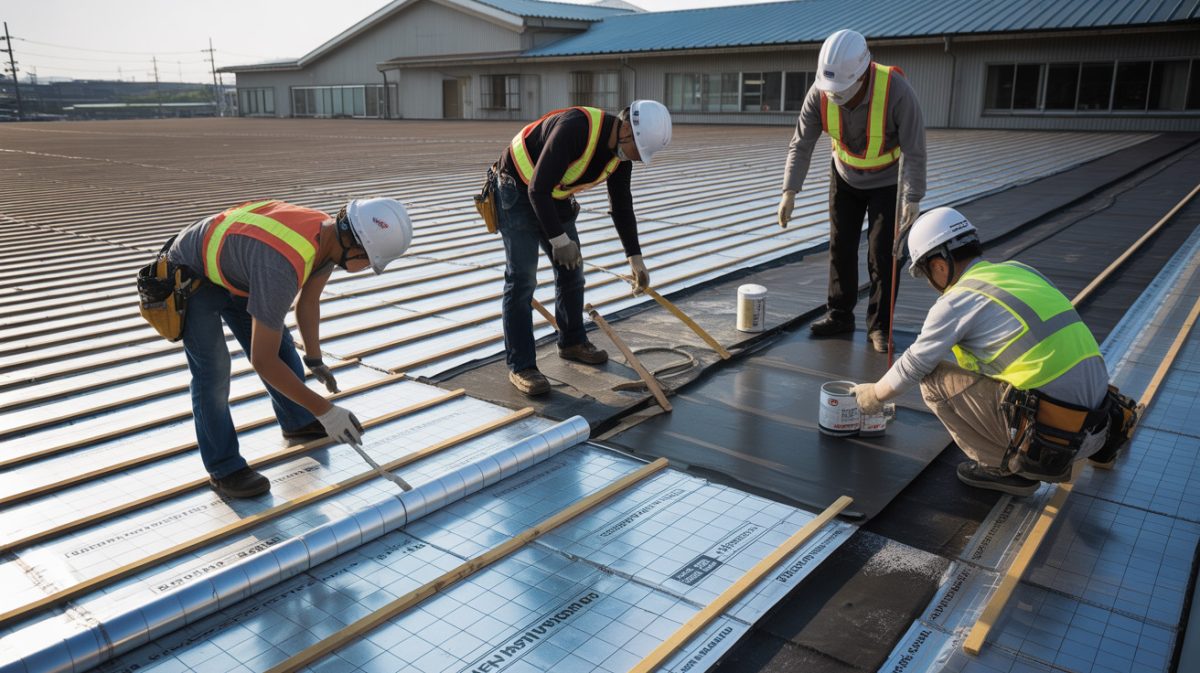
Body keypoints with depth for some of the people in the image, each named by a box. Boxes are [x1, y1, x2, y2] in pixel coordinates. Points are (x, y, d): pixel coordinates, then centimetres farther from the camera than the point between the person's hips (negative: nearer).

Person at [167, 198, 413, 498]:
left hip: (233, 273, 8)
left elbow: (308, 302, 2)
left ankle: (298, 423, 34)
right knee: (212, 368, -16)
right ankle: (224, 469, 0)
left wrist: (314, 360, 4)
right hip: (191, 274, -8)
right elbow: (263, 361, -40)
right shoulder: (282, 269, -45)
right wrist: (325, 410, -35)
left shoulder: (330, 234, -18)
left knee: (280, 346, 11)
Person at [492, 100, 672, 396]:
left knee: (571, 270, 12)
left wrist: (635, 257, 2)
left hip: (555, 198, 8)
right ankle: (521, 366, -6)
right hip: (517, 192, -8)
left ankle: (572, 342, 31)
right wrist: (559, 239, -26)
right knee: (522, 278, -11)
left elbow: (621, 206, 5)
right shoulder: (575, 128, -33)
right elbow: (537, 189, -32)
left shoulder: (620, 153, -7)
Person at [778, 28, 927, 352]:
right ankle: (839, 314, 20)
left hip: (888, 180, -4)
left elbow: (915, 151, -27)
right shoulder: (820, 92, -23)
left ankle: (879, 326, 8)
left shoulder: (896, 91, -34)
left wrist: (913, 198, -29)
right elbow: (801, 144, -15)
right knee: (841, 246, 7)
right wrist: (789, 191, -21)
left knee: (883, 253, -4)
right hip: (845, 176, 4)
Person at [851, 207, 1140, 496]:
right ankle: (1097, 448, 21)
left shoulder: (958, 300, -8)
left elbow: (913, 366, 3)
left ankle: (1008, 467, 4)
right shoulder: (1020, 270, 14)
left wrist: (874, 394, 21)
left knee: (934, 380, -1)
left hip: (1053, 431, -8)